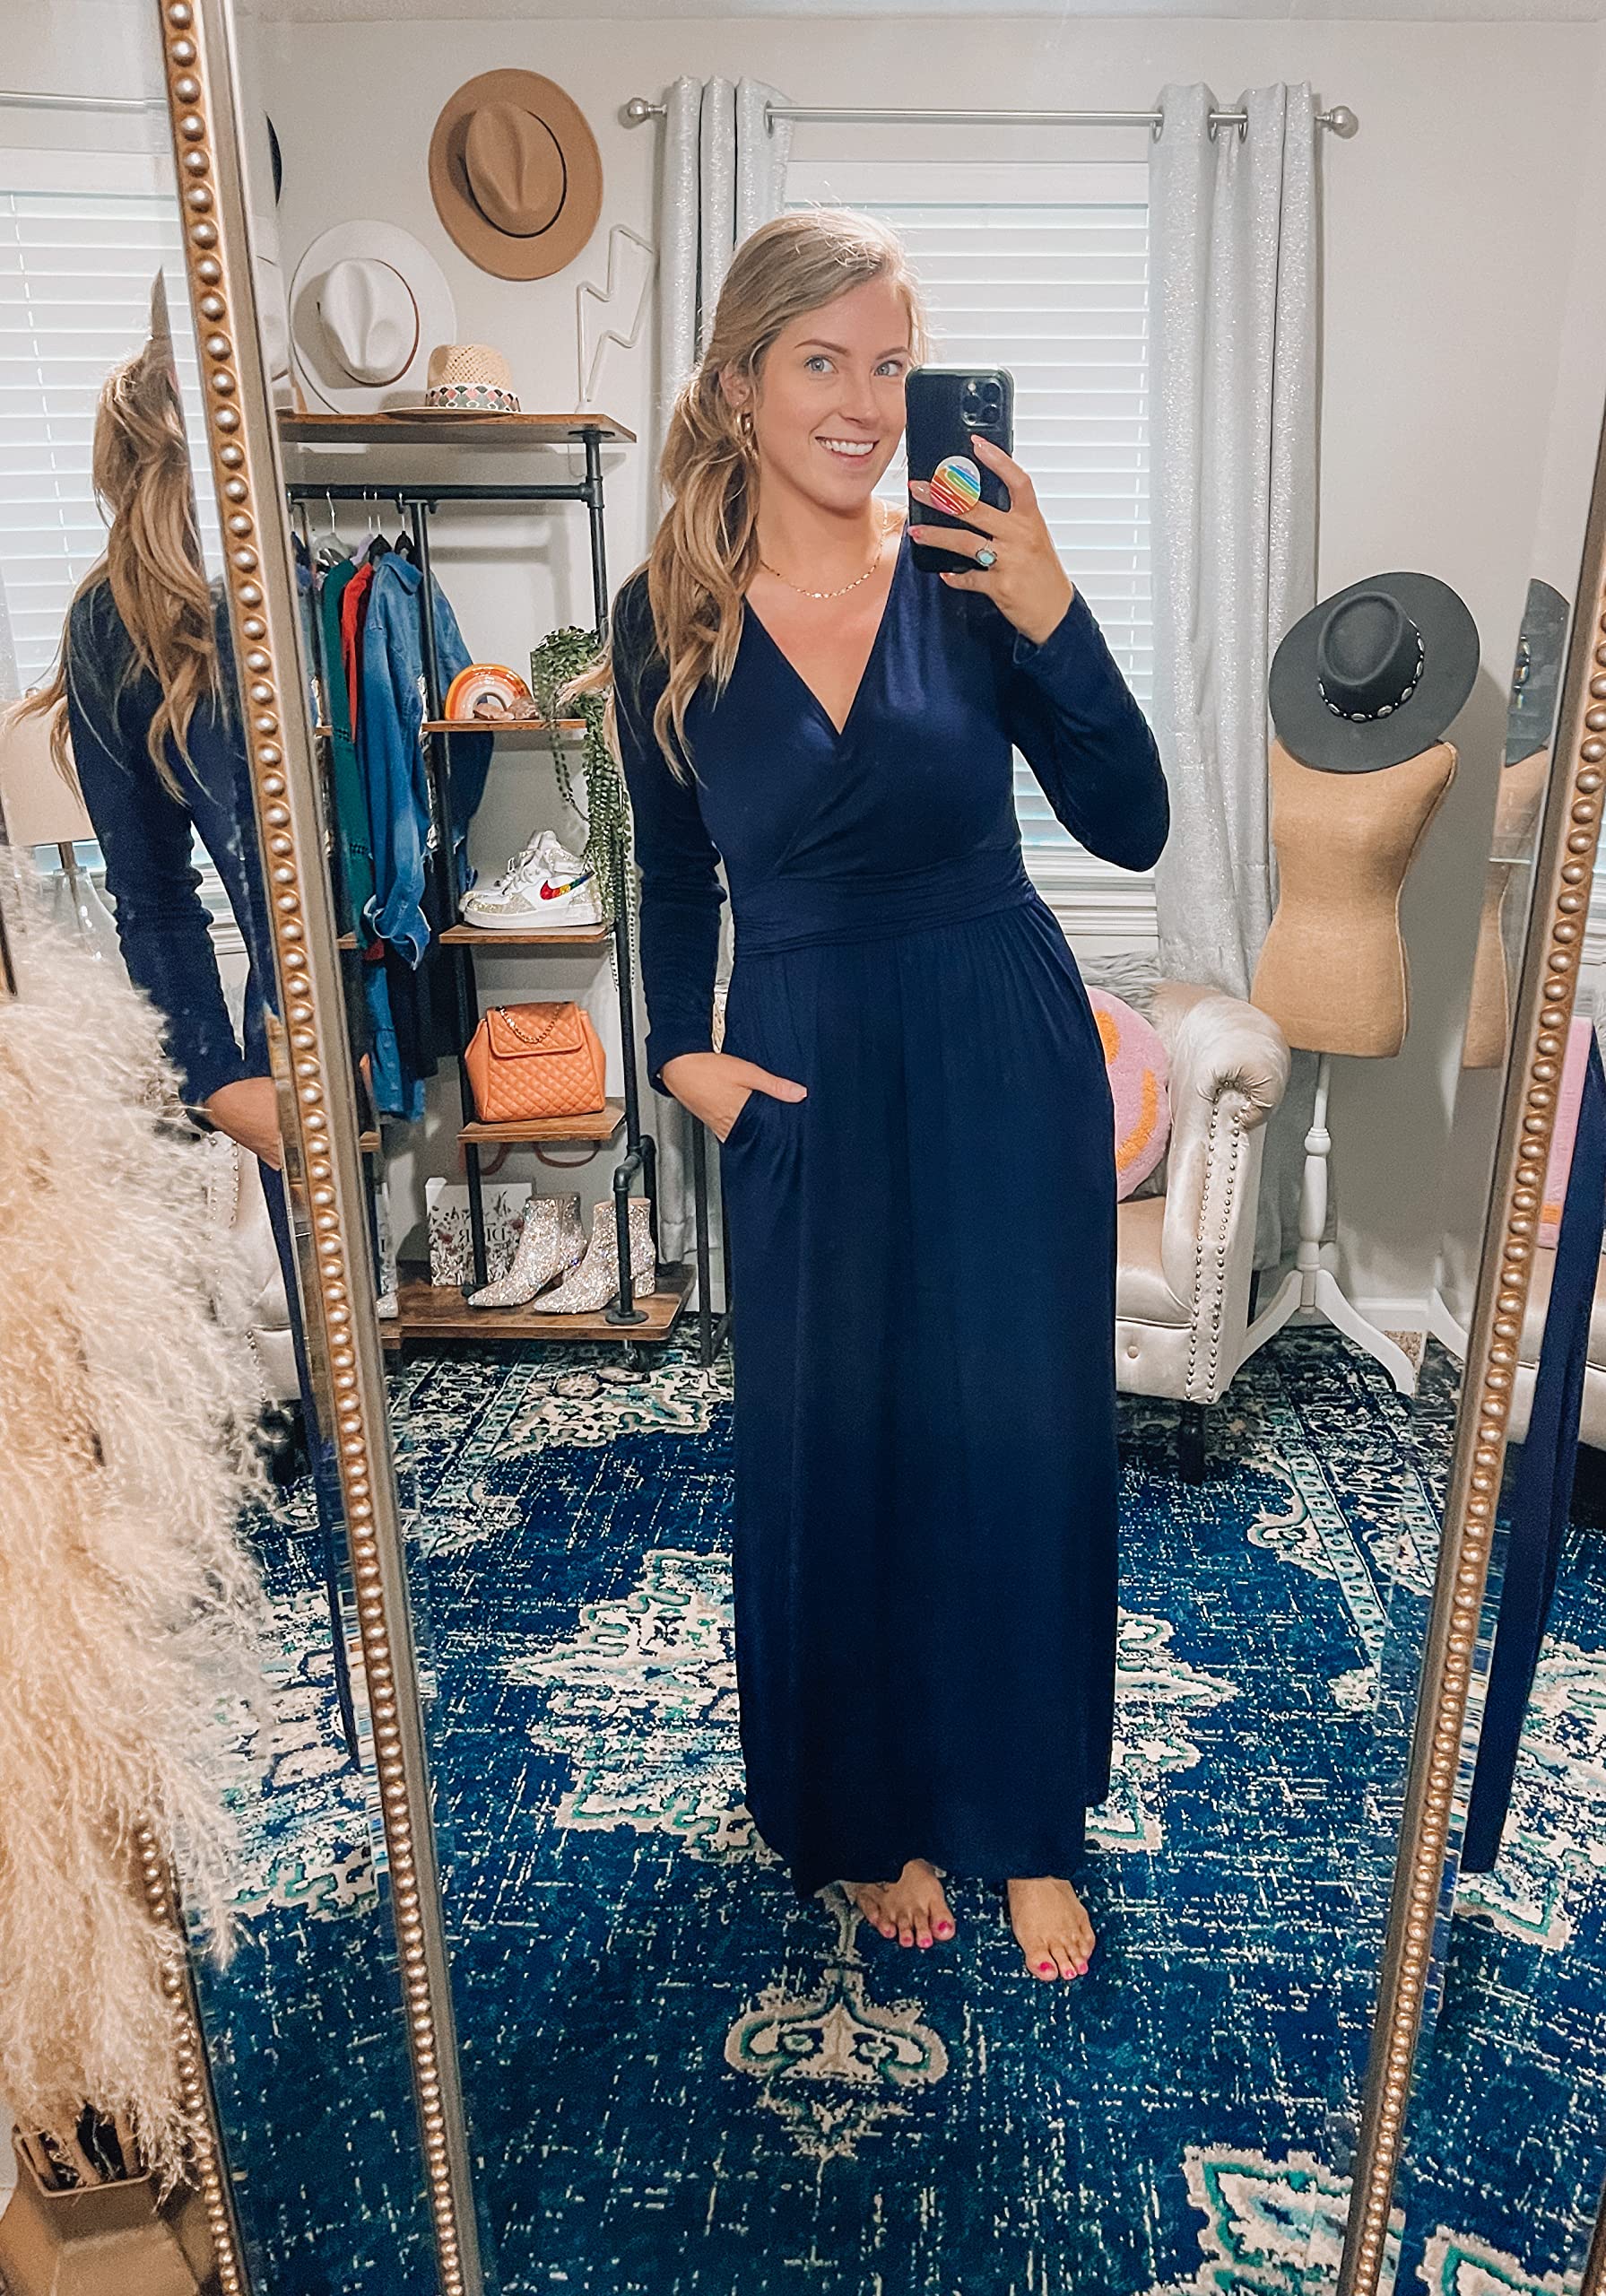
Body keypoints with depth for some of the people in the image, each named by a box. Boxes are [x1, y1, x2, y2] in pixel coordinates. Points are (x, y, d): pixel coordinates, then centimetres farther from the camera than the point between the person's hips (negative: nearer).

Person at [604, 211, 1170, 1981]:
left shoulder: (969, 575, -2)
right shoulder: (668, 614, 0)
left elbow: (1129, 826, -6)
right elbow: (676, 878, 10)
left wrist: (1050, 611, -17)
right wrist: (680, 1051, -5)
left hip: (1008, 1067, 0)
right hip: (809, 1088, 1)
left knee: (1024, 1442, 7)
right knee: (834, 1459, 10)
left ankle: (1026, 1824, 33)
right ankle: (873, 1815, 37)